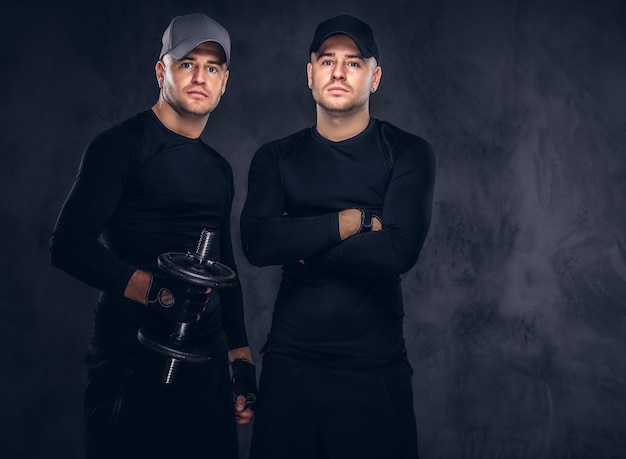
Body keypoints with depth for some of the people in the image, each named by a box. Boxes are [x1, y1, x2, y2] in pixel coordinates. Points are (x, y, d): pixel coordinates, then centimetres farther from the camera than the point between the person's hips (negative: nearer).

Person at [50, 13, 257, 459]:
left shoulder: (219, 169, 15)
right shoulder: (123, 145, -6)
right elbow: (69, 244, -15)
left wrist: (240, 354, 17)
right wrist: (153, 289, -26)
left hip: (208, 357, 6)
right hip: (131, 360, -6)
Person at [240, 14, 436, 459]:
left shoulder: (408, 153, -2)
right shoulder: (276, 157, 6)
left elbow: (399, 250, -18)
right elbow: (257, 243, -11)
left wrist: (300, 243, -10)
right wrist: (355, 220, -15)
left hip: (374, 369, -2)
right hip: (289, 361, 2)